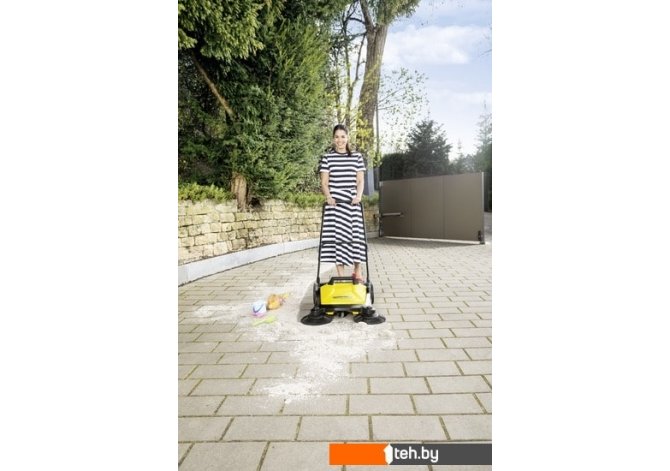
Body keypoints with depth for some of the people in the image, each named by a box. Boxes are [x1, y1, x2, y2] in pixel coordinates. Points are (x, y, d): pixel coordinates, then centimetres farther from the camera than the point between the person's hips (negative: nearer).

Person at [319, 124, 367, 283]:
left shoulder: (357, 156, 10)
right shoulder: (327, 157, 6)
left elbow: (360, 180, 8)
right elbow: (324, 182, 3)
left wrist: (359, 195, -10)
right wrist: (328, 197, -14)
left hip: (352, 202, 1)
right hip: (334, 202, -1)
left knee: (356, 235, 0)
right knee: (336, 236, -4)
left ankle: (357, 272, 14)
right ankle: (340, 275, 2)